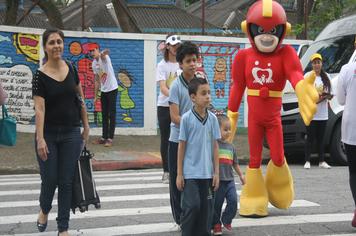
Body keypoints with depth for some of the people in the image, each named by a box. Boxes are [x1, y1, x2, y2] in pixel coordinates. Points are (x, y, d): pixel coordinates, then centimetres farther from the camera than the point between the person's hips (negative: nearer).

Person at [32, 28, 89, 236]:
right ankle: (44, 210, 35)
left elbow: (80, 99, 12)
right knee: (50, 179, 2)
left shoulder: (71, 69, 2)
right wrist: (40, 139, -22)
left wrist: (86, 126, 11)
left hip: (71, 133, 2)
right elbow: (39, 108, -15)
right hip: (49, 134, -2)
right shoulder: (40, 76, -9)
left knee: (66, 181, 4)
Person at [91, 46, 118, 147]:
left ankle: (110, 138, -3)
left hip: (112, 89, -8)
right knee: (104, 115, 12)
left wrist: (103, 53, -66)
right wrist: (95, 95, 13)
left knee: (111, 115, -4)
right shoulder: (94, 64, 6)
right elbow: (97, 80, 14)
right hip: (103, 90, 8)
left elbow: (107, 52, -43)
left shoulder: (104, 57, -16)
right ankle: (104, 137, 18)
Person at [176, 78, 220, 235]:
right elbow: (182, 146, -2)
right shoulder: (186, 118, -6)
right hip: (190, 172, -3)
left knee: (206, 208, 7)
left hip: (207, 173, 3)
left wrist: (216, 172, 5)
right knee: (192, 206, -9)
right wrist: (179, 174, -2)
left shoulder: (212, 118, 3)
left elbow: (215, 146, 7)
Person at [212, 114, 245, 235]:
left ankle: (226, 220, 14)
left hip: (229, 180, 5)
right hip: (218, 180, -4)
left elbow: (235, 163, 21)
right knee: (216, 204, 5)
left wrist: (241, 175, 21)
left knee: (233, 200, -8)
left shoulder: (230, 147, 11)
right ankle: (216, 224, 20)